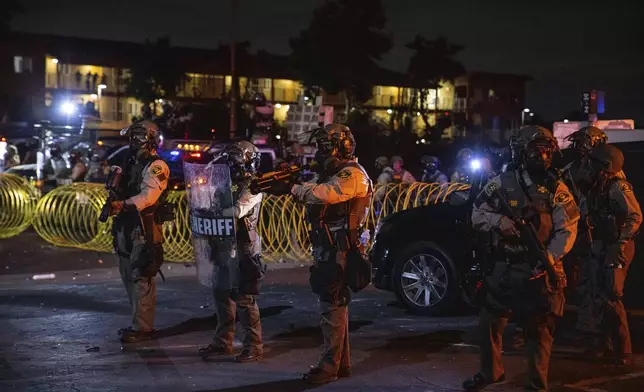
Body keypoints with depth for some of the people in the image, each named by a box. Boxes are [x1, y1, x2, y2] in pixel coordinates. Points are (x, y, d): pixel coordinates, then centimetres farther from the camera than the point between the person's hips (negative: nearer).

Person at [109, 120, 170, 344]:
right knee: (129, 276, 15)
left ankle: (143, 328, -5)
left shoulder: (156, 166, -10)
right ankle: (139, 322, 26)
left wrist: (124, 204, -36)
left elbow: (148, 195, -24)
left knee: (142, 278, -9)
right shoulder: (132, 163, 18)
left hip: (145, 229, -10)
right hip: (127, 226, 10)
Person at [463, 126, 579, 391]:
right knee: (489, 321, 11)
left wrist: (550, 256, -19)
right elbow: (477, 215, 2)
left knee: (539, 329, 5)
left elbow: (567, 230, -5)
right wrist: (498, 221, -19)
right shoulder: (502, 183, 0)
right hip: (503, 267, 2)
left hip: (540, 269, -1)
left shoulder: (557, 189, -1)